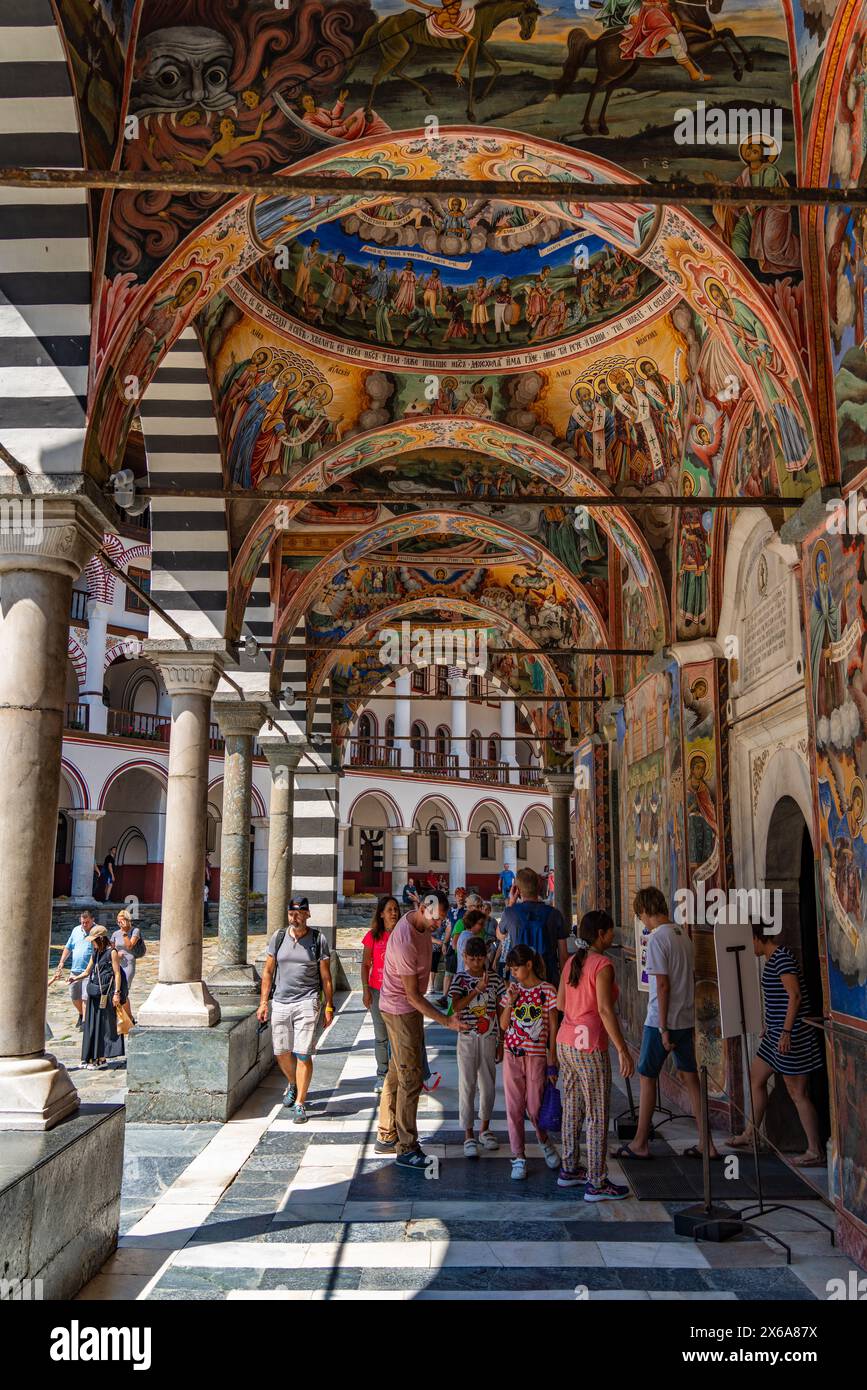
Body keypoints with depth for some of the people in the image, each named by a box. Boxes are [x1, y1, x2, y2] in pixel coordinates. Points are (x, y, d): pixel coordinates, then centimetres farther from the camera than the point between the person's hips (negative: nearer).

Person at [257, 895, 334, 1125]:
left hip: (307, 1002, -3)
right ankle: (293, 1084, 40)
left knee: (303, 1055, -7)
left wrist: (329, 1007, 1)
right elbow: (268, 971, 10)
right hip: (280, 1002, 3)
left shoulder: (318, 940, -2)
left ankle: (300, 1104, 4)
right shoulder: (278, 937, 5)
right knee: (281, 1054, 11)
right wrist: (263, 1003, 6)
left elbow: (325, 977, 2)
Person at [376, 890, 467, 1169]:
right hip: (401, 1010, -10)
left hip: (409, 1007, 10)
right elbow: (413, 995, -26)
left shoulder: (423, 924, -2)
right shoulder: (405, 942, -31)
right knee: (410, 1078, -5)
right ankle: (407, 1149, 4)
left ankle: (386, 1137, 27)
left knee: (397, 1073, 16)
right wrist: (447, 1021, -27)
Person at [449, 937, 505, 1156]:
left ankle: (484, 1129, 29)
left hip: (489, 1039, 3)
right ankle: (469, 1135, 11)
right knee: (467, 1086, 1)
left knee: (488, 1085, 11)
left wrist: (501, 1042, 6)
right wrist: (477, 989, -27)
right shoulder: (460, 978, -6)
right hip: (467, 1039, -3)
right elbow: (456, 1007, -19)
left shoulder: (494, 978, 1)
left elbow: (500, 1012, 6)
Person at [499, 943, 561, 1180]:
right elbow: (503, 1025, 5)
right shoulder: (513, 989, 5)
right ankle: (518, 1158, 14)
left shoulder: (548, 990, -5)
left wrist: (552, 1058, -4)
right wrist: (510, 1002, -9)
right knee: (514, 1107, 3)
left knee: (535, 1107, 2)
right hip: (512, 1054, 3)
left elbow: (553, 1026, -2)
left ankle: (545, 1142, 32)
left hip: (536, 1055, -3)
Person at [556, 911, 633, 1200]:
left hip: (566, 1043, 8)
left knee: (572, 1109, 18)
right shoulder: (603, 965, -16)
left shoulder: (573, 962, 8)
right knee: (597, 1116, 2)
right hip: (590, 1047, -8)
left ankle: (569, 1170, 29)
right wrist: (623, 1050, -20)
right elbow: (605, 1010, -22)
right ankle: (596, 1184, 8)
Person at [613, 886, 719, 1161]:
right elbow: (692, 979, 14)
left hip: (662, 1021, -7)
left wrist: (663, 1028, -15)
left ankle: (640, 1144, 14)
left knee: (647, 1077, 5)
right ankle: (707, 1144, 14)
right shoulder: (683, 935, 9)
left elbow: (662, 985, -19)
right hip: (686, 1019, 8)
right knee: (690, 1077, 12)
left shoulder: (657, 938, -16)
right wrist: (689, 1019, 20)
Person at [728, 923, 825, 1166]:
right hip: (776, 1032, 11)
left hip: (791, 1033, -11)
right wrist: (769, 1025, 26)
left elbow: (795, 996, -22)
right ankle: (750, 1134, 29)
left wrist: (786, 1032, -23)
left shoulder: (781, 958, -18)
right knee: (756, 1078, 17)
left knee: (798, 1093, -2)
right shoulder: (773, 957, 12)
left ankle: (815, 1151, 9)